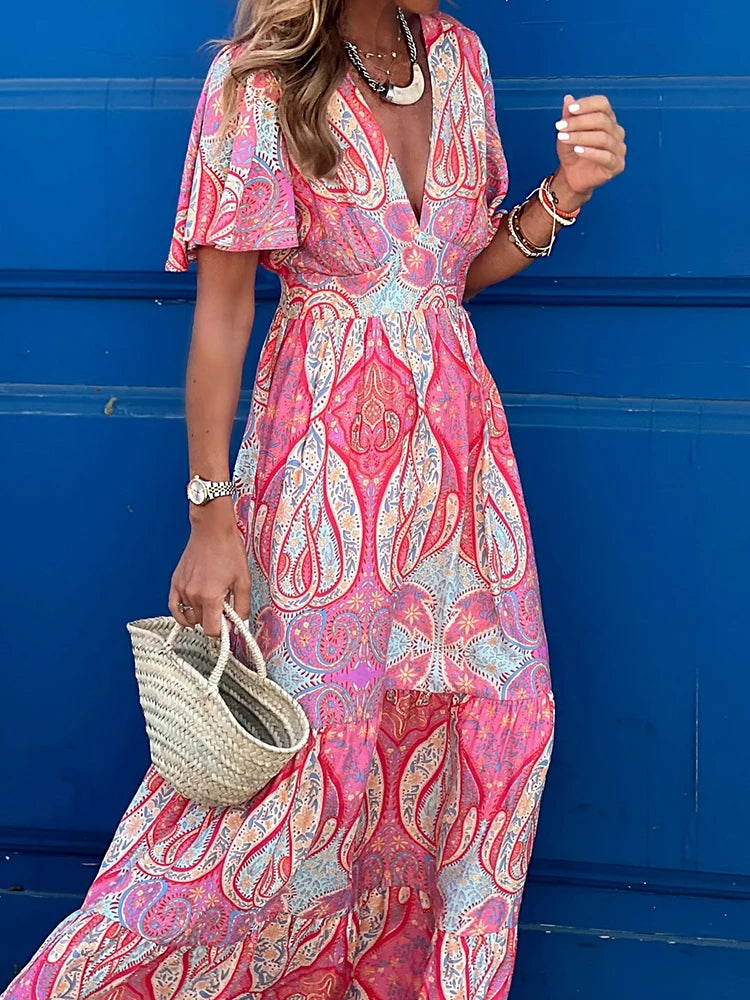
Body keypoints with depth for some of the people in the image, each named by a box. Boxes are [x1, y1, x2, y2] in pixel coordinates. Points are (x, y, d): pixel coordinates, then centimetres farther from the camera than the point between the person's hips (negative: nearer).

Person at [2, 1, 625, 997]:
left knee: (494, 724, 8)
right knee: (314, 735, -2)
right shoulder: (261, 83, -10)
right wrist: (211, 515, -11)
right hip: (327, 457, -6)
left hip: (458, 441, 6)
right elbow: (220, 313, -9)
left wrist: (563, 192, -3)